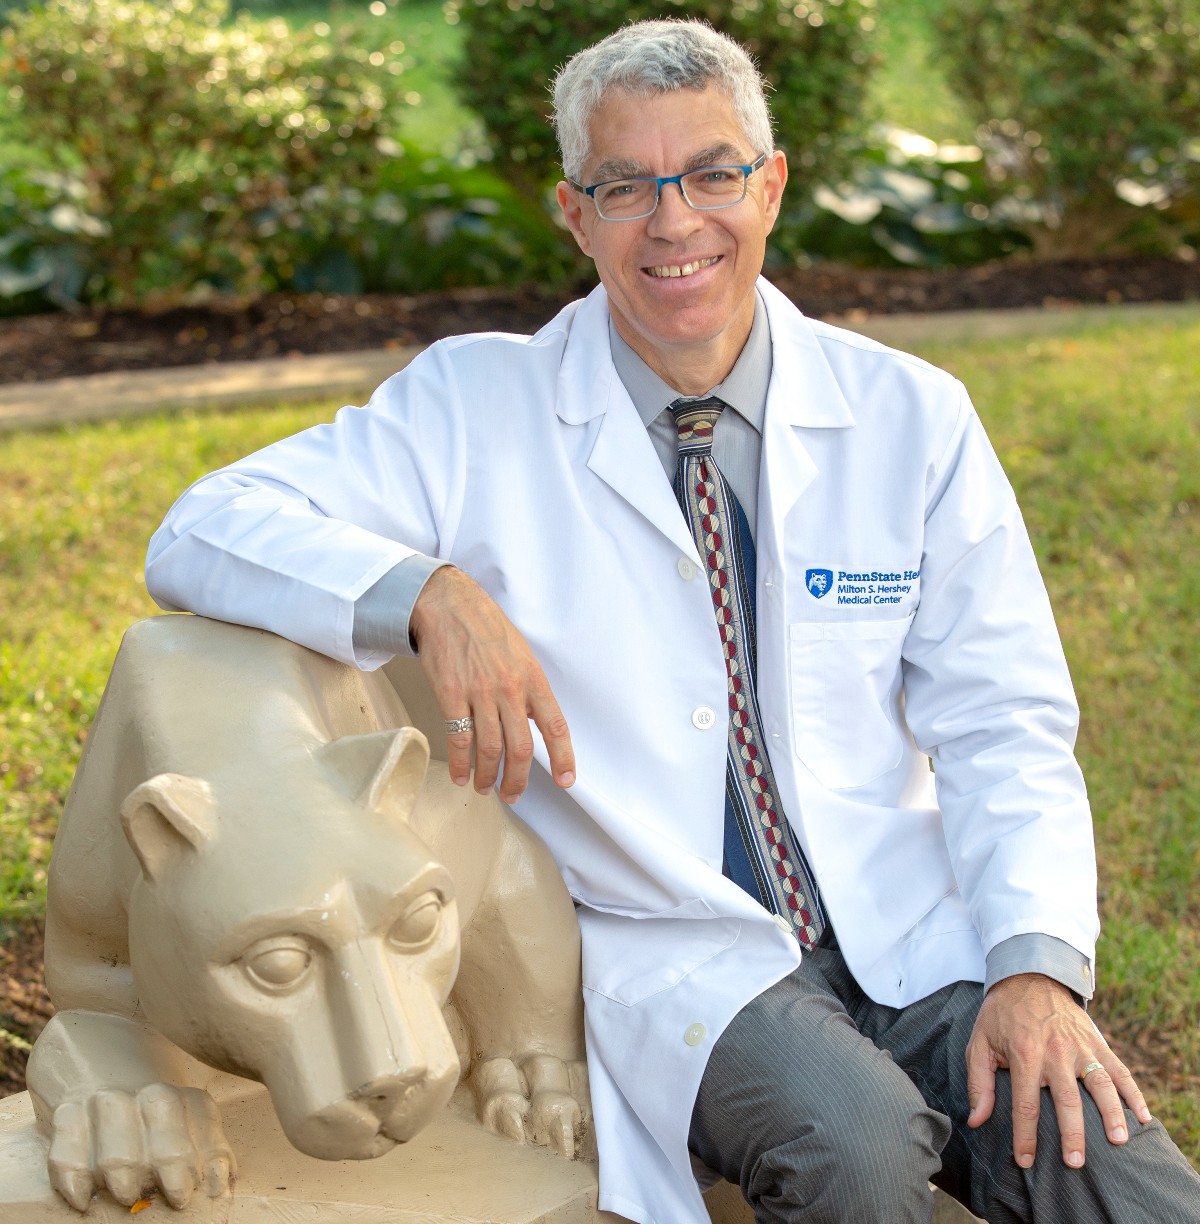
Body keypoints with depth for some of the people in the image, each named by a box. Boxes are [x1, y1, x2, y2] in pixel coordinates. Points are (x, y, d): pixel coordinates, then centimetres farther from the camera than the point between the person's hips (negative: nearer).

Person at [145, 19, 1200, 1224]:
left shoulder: (913, 415, 2)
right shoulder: (477, 407, -3)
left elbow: (1003, 728, 3)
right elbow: (200, 534, -9)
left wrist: (1038, 964, -14)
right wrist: (430, 594, -28)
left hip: (917, 937, 2)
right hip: (674, 955, -1)